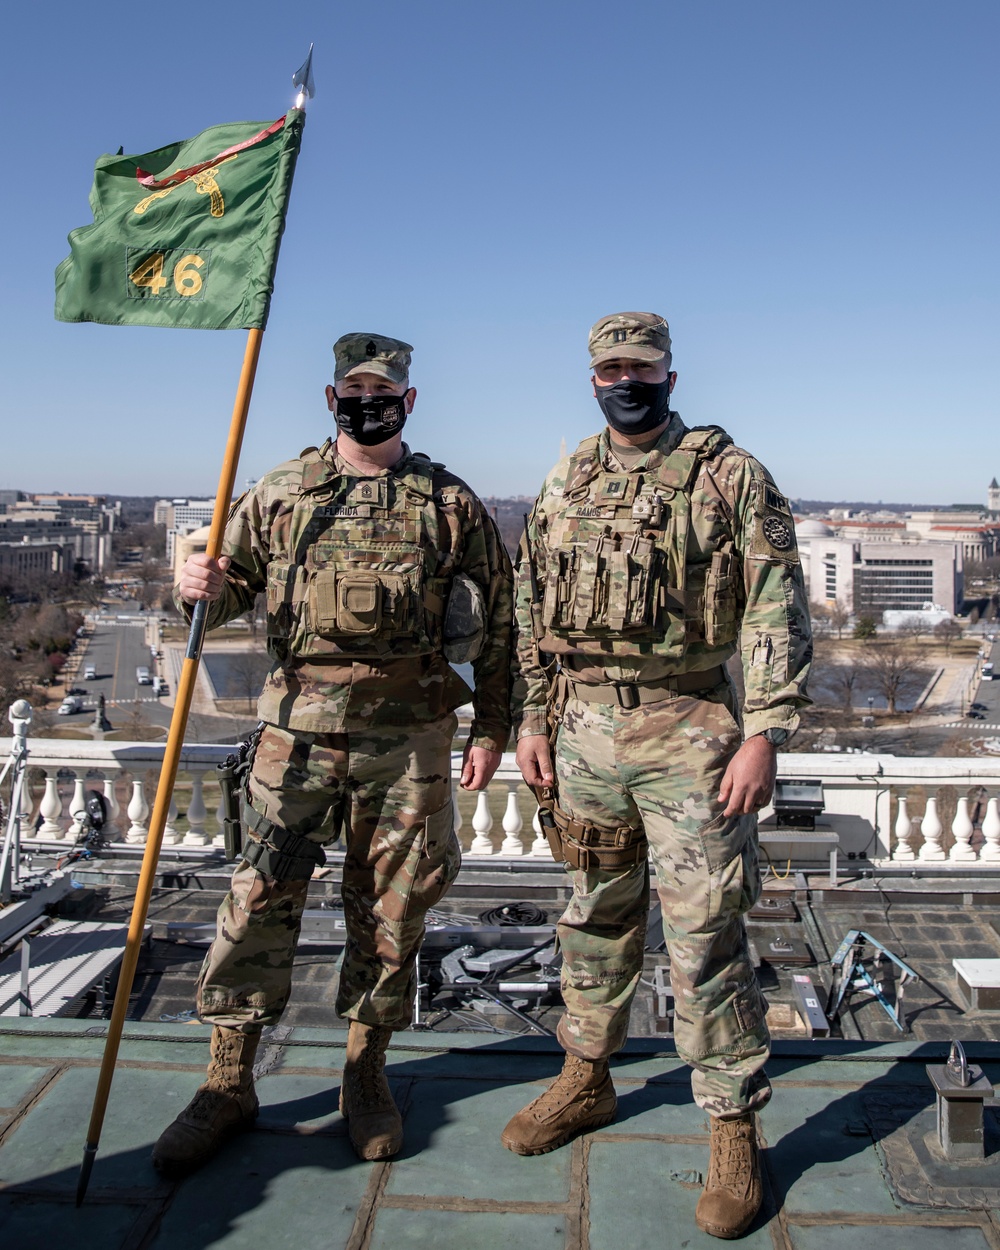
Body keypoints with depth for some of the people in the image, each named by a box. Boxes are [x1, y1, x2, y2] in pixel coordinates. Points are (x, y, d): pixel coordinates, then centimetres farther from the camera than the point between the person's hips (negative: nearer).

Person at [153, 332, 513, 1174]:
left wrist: (492, 728, 4)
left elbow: (496, 623, 7)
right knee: (262, 897, 2)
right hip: (299, 726, 1)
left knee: (391, 906, 8)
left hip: (410, 735, 0)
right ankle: (228, 1083, 17)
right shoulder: (283, 492, 8)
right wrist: (199, 589, -12)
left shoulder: (452, 503, 6)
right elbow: (233, 585, 12)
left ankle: (367, 1073, 27)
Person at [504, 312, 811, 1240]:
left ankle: (734, 1130, 15)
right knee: (597, 916, 17)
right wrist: (529, 719, 10)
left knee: (705, 937, -1)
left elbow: (775, 610, -7)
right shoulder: (564, 484, 11)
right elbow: (532, 611, 15)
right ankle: (585, 1080, 35)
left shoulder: (730, 476, -3)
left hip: (689, 734, -4)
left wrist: (765, 734, -14)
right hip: (582, 728, 5)